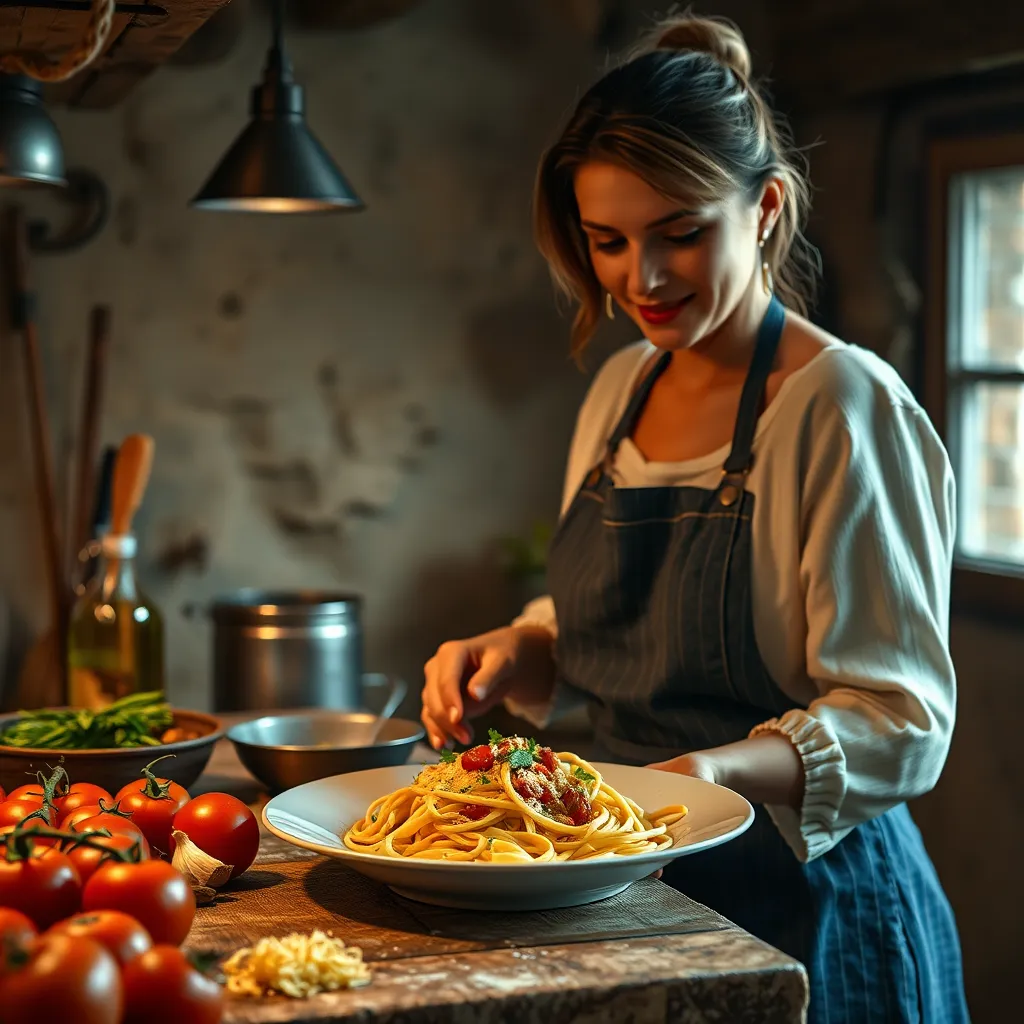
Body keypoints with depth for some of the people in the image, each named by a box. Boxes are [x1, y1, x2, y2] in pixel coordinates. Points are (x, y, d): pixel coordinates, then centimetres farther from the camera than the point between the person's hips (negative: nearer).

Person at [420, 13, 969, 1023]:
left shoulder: (845, 403, -17)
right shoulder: (620, 389, 4)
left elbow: (900, 723, -20)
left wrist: (723, 771, -36)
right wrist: (509, 654, -6)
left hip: (804, 911, -6)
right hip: (635, 887, 7)